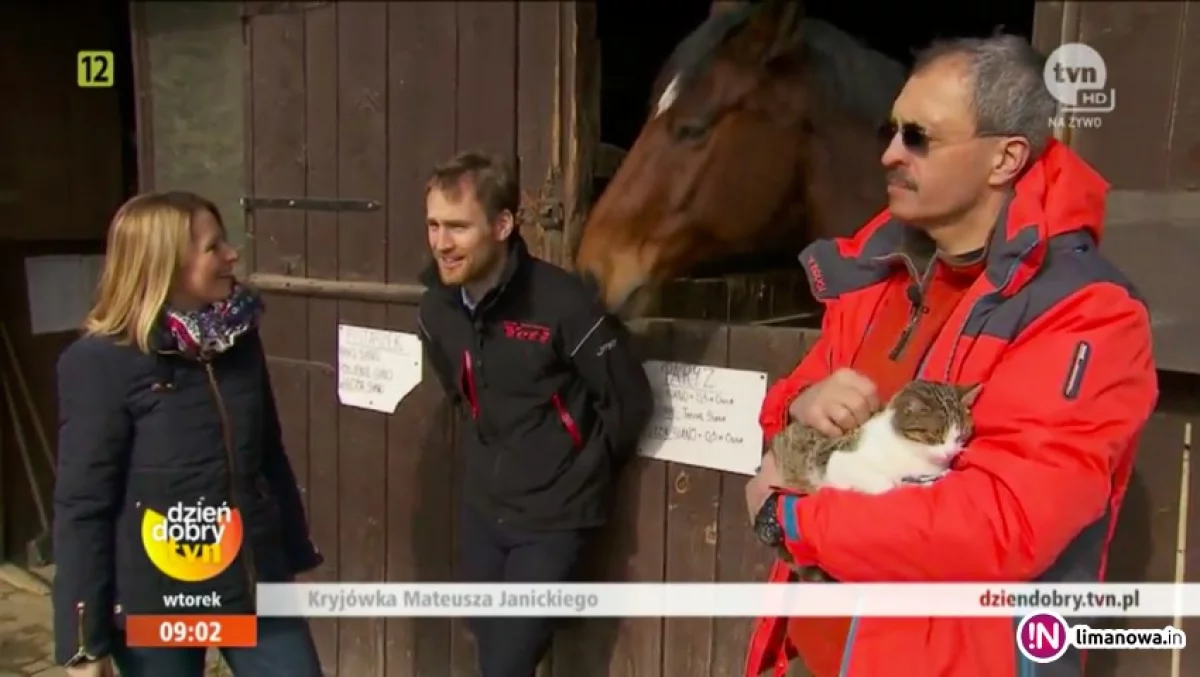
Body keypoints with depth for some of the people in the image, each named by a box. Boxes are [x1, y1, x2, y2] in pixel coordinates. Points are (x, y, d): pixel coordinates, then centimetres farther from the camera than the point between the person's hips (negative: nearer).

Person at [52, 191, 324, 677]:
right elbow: (82, 504, -12)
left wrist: (297, 556, 14)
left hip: (256, 585, 5)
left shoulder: (239, 338, 2)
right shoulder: (100, 362, -13)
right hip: (154, 602, -4)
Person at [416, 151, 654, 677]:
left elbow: (630, 400, -13)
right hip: (481, 509, 6)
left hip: (553, 515, -6)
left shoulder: (562, 303, -24)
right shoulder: (437, 308, -5)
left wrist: (585, 472, -1)